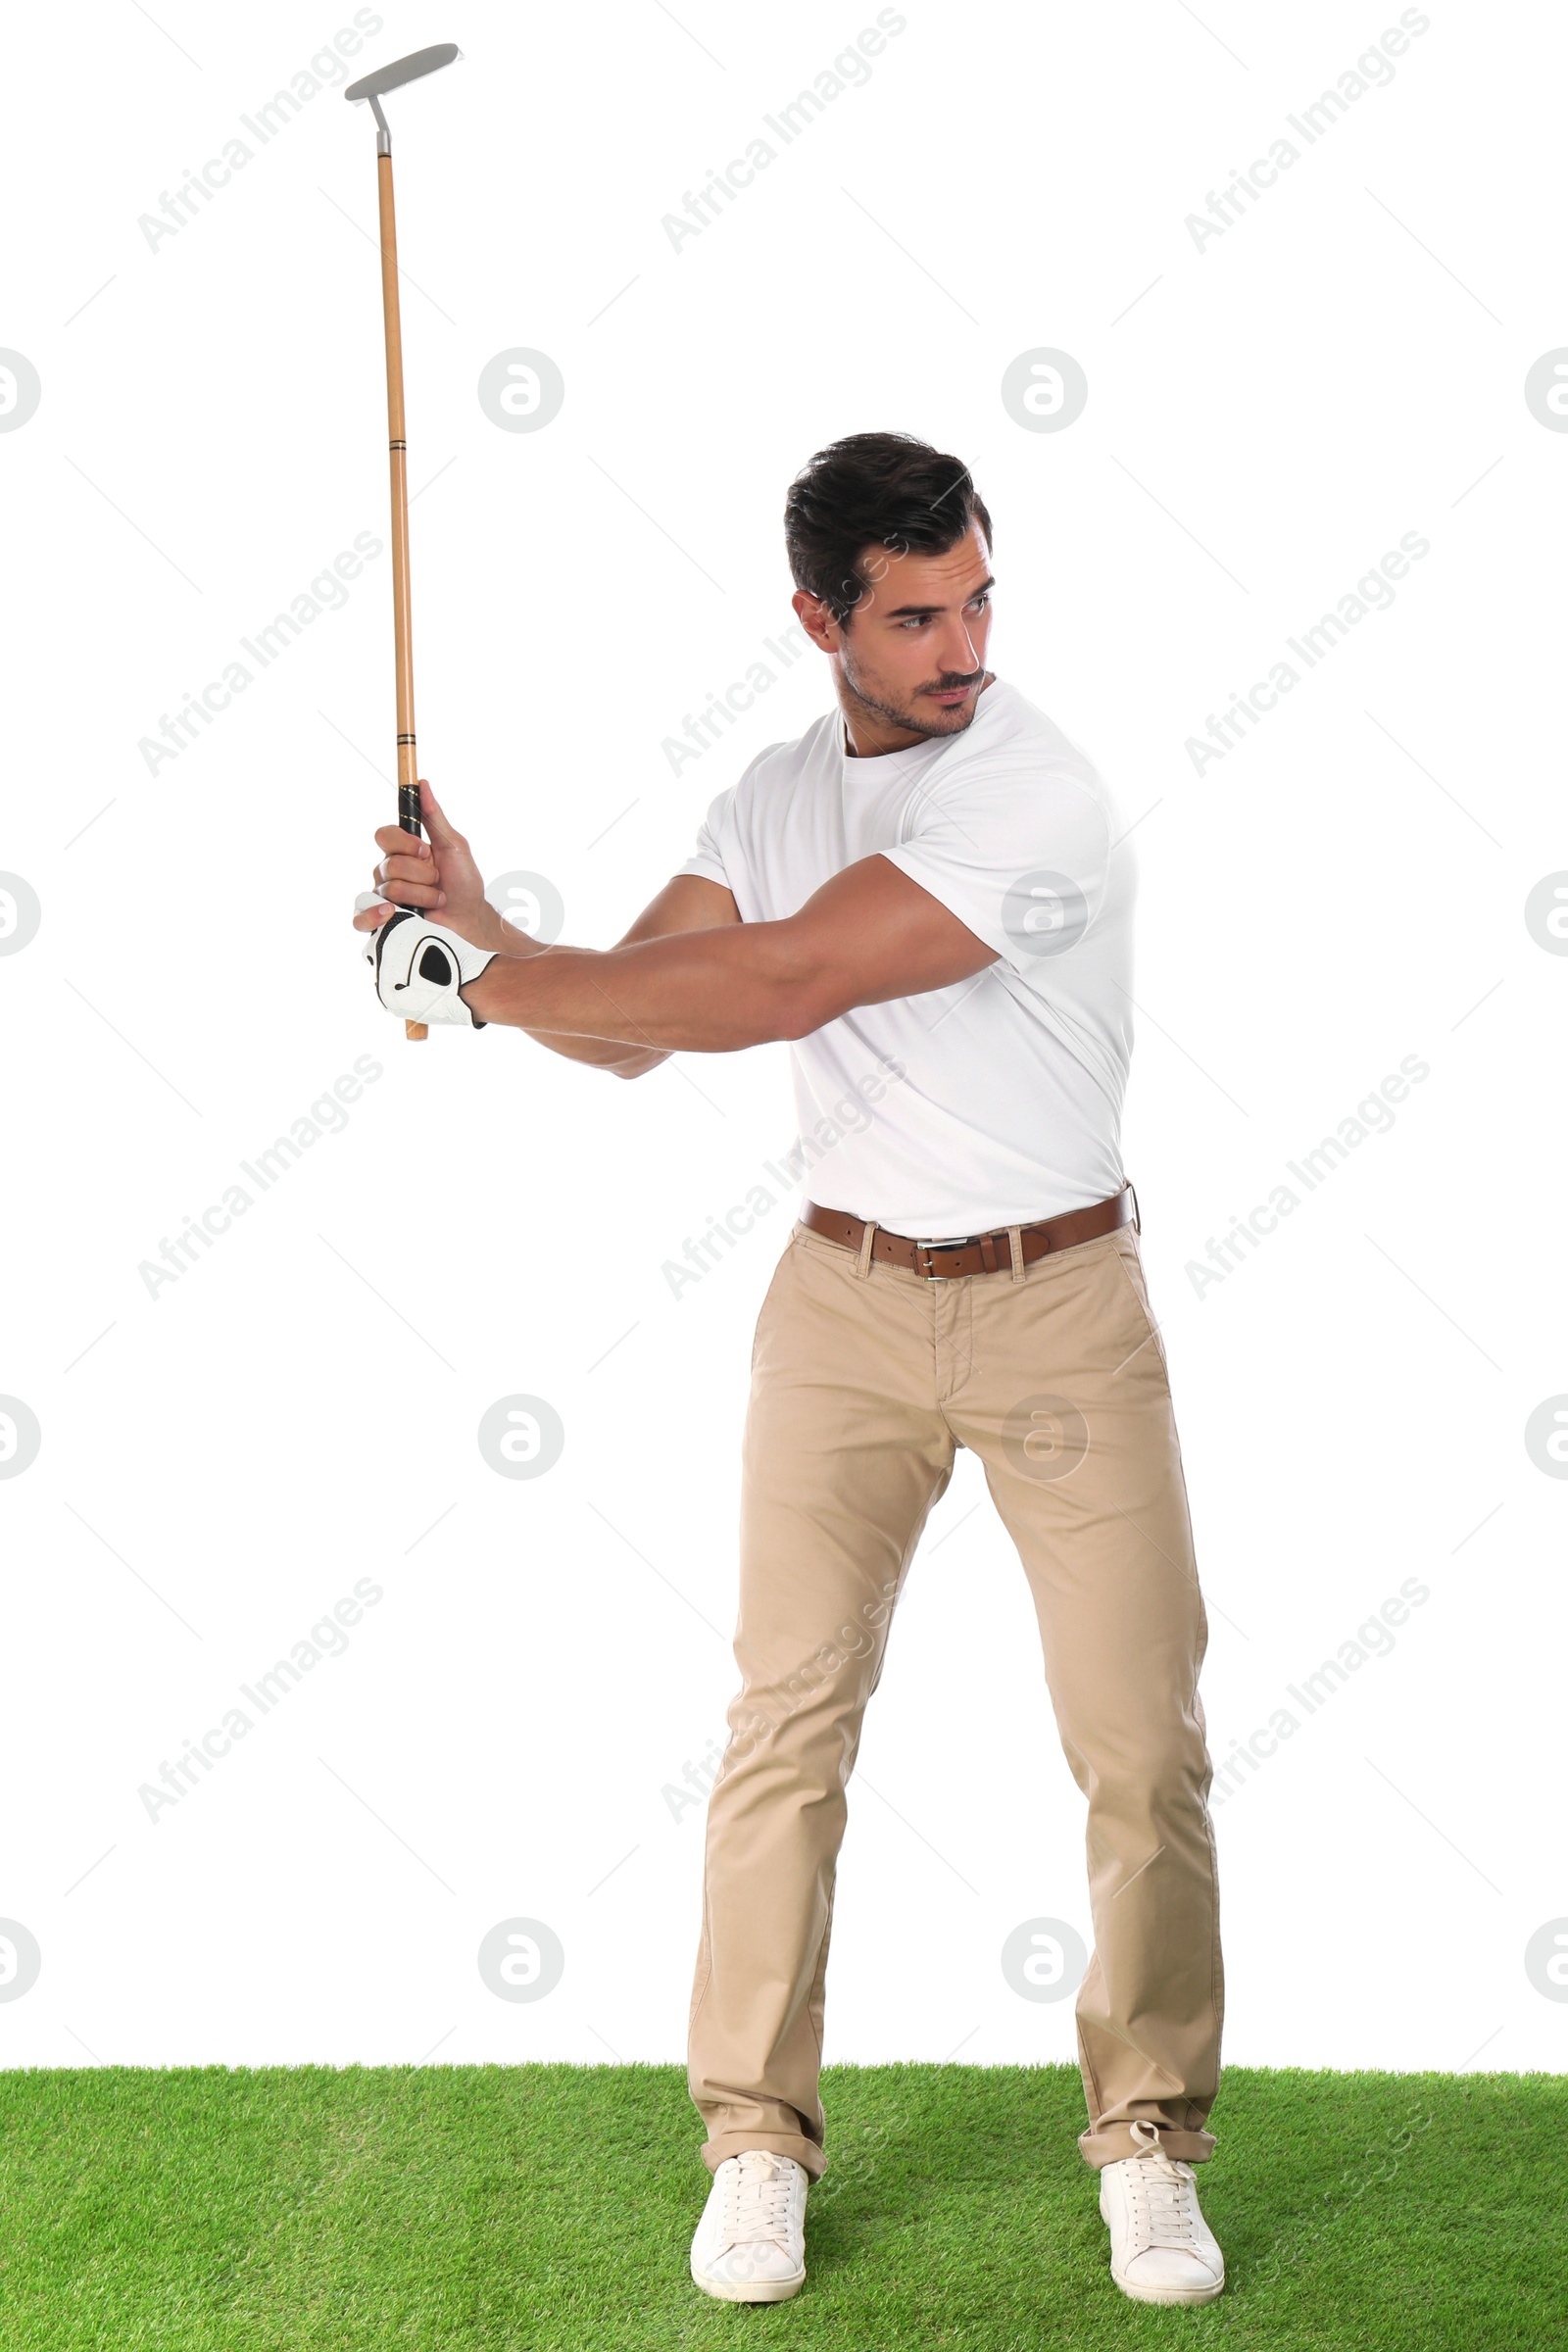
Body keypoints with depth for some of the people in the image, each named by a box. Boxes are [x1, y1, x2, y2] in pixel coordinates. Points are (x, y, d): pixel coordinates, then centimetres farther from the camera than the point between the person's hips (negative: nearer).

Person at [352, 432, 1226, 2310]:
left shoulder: (1034, 795, -18)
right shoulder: (772, 799, 6)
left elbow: (779, 986, -24)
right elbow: (632, 1025, 2)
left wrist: (479, 970, -19)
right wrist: (479, 932, -17)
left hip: (1063, 1307, -4)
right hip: (847, 1302, 4)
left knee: (1144, 1746, -1)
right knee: (785, 1716, 0)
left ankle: (1149, 2141, 16)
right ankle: (757, 2141, 13)